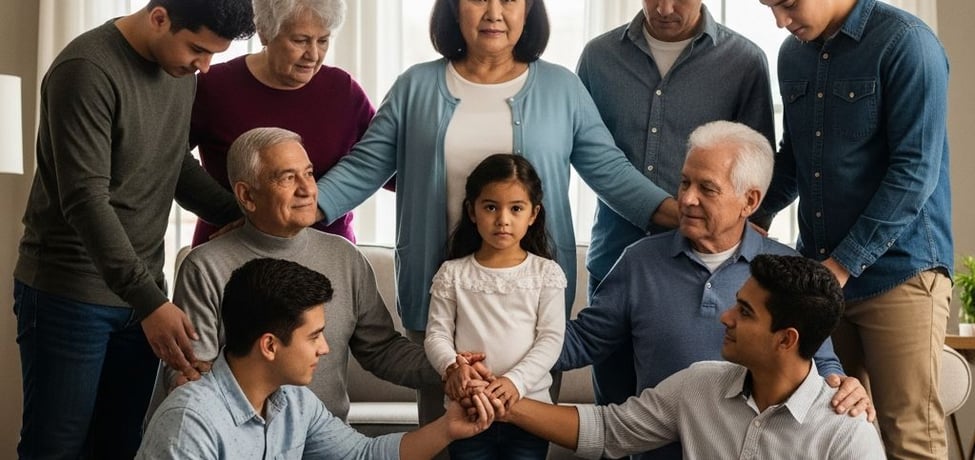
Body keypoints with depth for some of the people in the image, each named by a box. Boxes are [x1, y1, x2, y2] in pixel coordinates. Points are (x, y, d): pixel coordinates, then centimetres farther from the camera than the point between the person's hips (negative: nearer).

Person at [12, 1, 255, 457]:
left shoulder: (179, 69, 6)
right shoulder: (86, 70, -19)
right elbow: (85, 200, -24)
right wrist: (149, 300, -30)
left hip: (142, 292, 7)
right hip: (68, 295, -7)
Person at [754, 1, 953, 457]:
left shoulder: (905, 43, -10)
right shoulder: (792, 54, 11)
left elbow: (915, 171, -15)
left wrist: (844, 264, -16)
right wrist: (755, 215, 3)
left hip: (898, 271, -6)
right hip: (817, 272, 6)